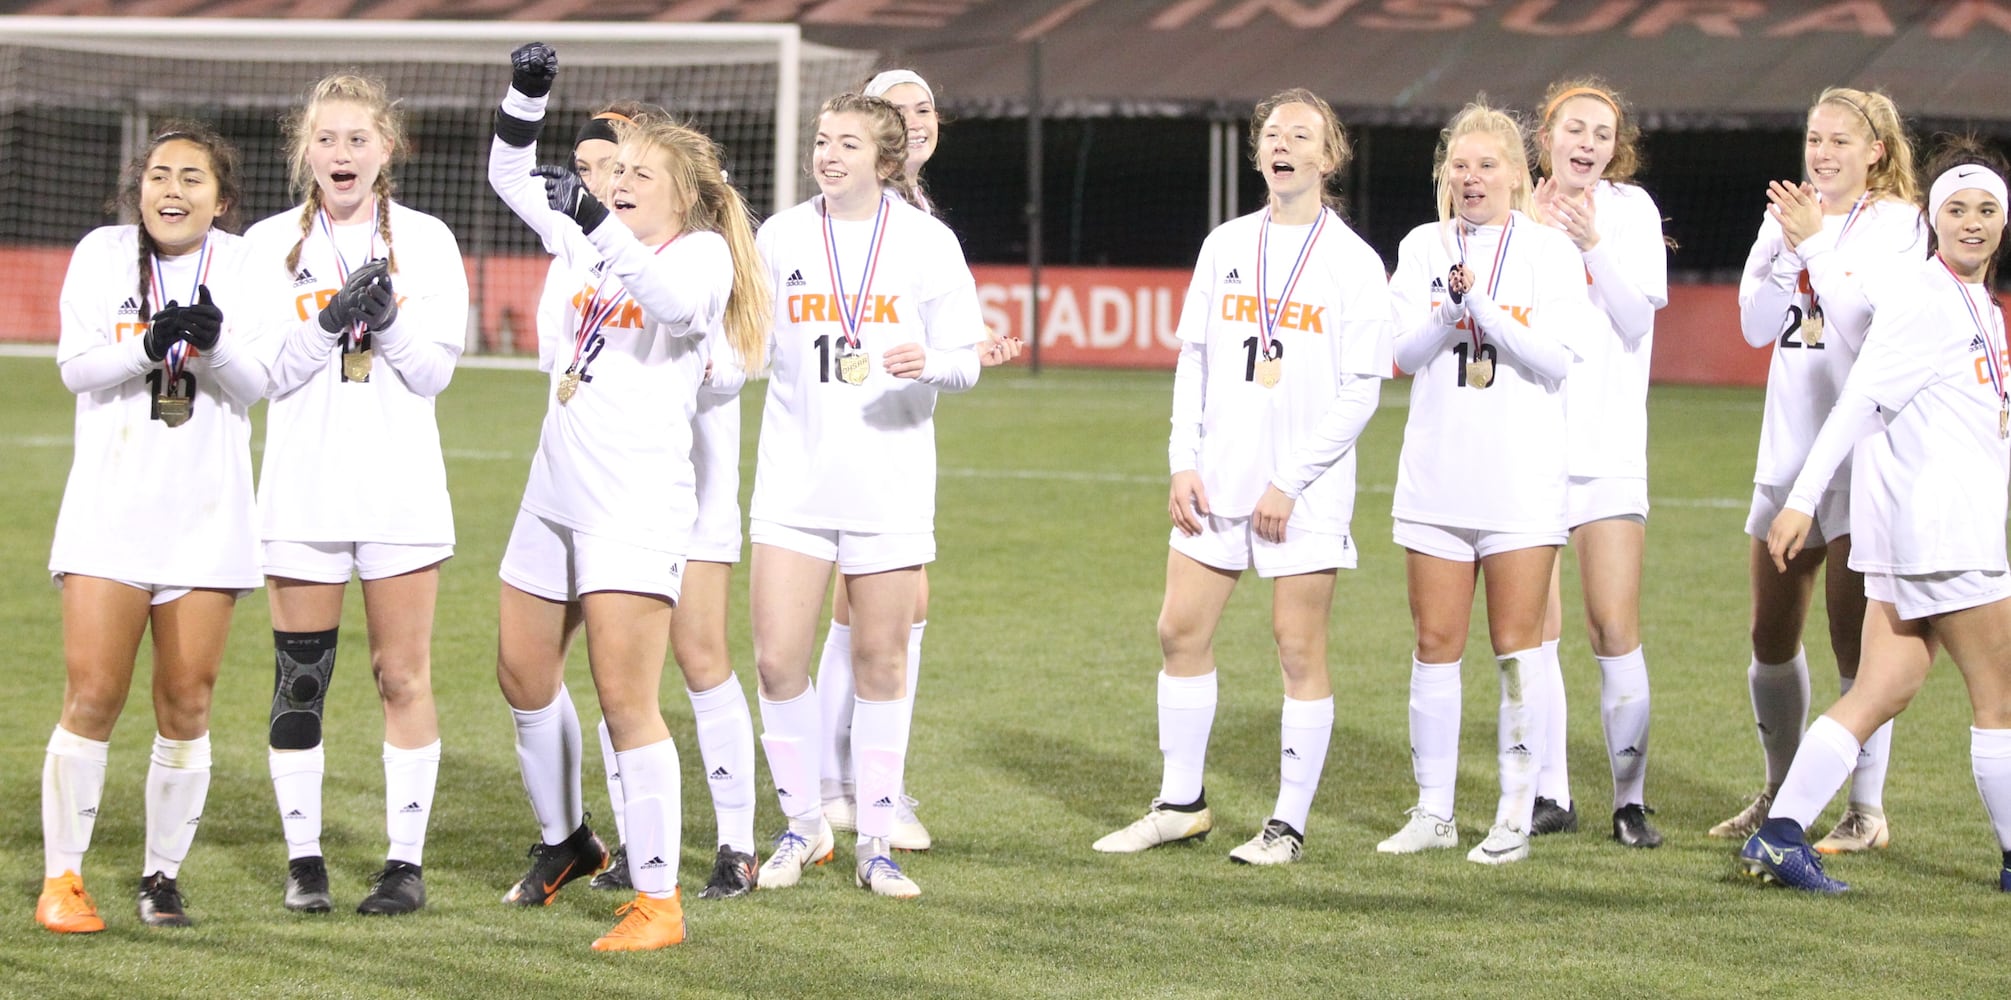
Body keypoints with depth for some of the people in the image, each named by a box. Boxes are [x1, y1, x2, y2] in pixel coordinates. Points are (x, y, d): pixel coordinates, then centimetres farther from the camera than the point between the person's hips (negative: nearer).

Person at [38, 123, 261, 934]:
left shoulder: (242, 265, 3)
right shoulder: (102, 254, 2)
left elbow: (254, 385, -5)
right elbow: (76, 366, -7)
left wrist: (213, 344, -25)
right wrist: (149, 346, -24)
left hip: (206, 516, 1)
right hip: (111, 509, -1)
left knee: (186, 708, 3)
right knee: (92, 698, -7)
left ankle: (162, 875, 15)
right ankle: (61, 877, 3)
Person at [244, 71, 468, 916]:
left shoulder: (425, 241, 4)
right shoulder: (270, 244, 5)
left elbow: (434, 371, -1)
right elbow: (265, 372, -2)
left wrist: (387, 319, -18)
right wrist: (330, 322, -18)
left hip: (401, 490, -1)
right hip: (302, 490, 1)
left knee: (403, 677, 0)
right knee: (299, 678, 2)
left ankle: (406, 861, 4)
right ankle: (303, 859, 10)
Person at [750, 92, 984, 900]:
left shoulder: (927, 242, 0)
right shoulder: (780, 236, 6)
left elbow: (964, 361, 2)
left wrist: (929, 365, -19)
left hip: (891, 484, -2)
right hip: (794, 480, 2)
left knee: (880, 662, 4)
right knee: (777, 659, -5)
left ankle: (875, 843, 15)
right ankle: (802, 825, 14)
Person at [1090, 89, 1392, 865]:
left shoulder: (1352, 262, -3)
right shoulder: (1225, 247, 10)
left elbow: (1360, 391, -7)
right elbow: (1193, 358, 13)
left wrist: (1291, 483, -12)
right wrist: (1185, 463, 2)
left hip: (1306, 491, -5)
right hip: (1217, 481, 5)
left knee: (1299, 648, -1)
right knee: (1181, 631, 5)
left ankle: (1289, 824, 6)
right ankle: (1181, 804, 17)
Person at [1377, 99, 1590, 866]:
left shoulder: (1550, 251, 0)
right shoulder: (1423, 248, 8)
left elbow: (1555, 358, -9)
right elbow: (1406, 353, -1)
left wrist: (1481, 306, -18)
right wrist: (1451, 305, -19)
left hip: (1522, 479, -3)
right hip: (1436, 478, 3)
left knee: (1517, 645, -2)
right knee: (1436, 643, 5)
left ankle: (1516, 815, 3)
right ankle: (1433, 810, 13)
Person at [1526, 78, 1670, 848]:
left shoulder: (1630, 209, 2)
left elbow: (1637, 321, -5)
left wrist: (1592, 244, -15)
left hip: (1607, 446, -1)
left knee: (1615, 629, -6)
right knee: (1532, 626, 2)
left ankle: (1630, 799, 1)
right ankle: (1549, 794, 11)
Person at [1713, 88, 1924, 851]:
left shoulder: (1895, 222, -4)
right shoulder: (1789, 216, 11)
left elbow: (1868, 321, -16)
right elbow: (1755, 324, 2)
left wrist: (1816, 243, -18)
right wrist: (1789, 246, -11)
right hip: (1789, 446, 6)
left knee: (1853, 635, -7)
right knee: (1771, 637, 10)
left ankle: (1867, 809, 1)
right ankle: (1782, 792, 26)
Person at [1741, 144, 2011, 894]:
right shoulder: (1924, 295, -11)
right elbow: (1864, 398, -16)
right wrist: (1803, 500, -19)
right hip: (1935, 527, -9)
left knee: (1883, 692, 2)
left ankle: (1780, 835, -2)